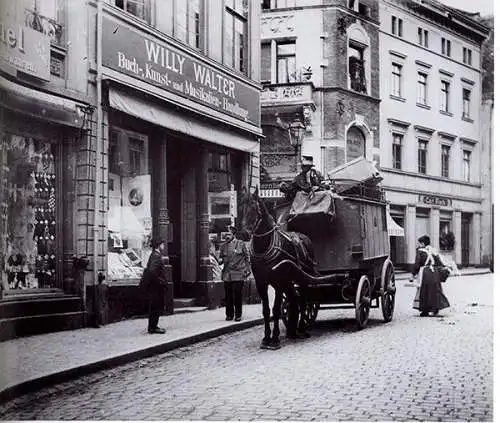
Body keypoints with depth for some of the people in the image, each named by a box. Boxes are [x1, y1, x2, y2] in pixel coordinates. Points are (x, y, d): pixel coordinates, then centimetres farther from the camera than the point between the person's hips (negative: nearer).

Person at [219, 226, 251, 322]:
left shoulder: (241, 244, 1)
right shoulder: (223, 245, 10)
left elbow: (247, 257, 4)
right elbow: (221, 258, 20)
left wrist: (247, 269, -1)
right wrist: (221, 261, -3)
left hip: (238, 274, -3)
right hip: (227, 274, 3)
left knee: (238, 295, -3)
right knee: (228, 296, 5)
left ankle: (238, 315, 6)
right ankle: (229, 314, 15)